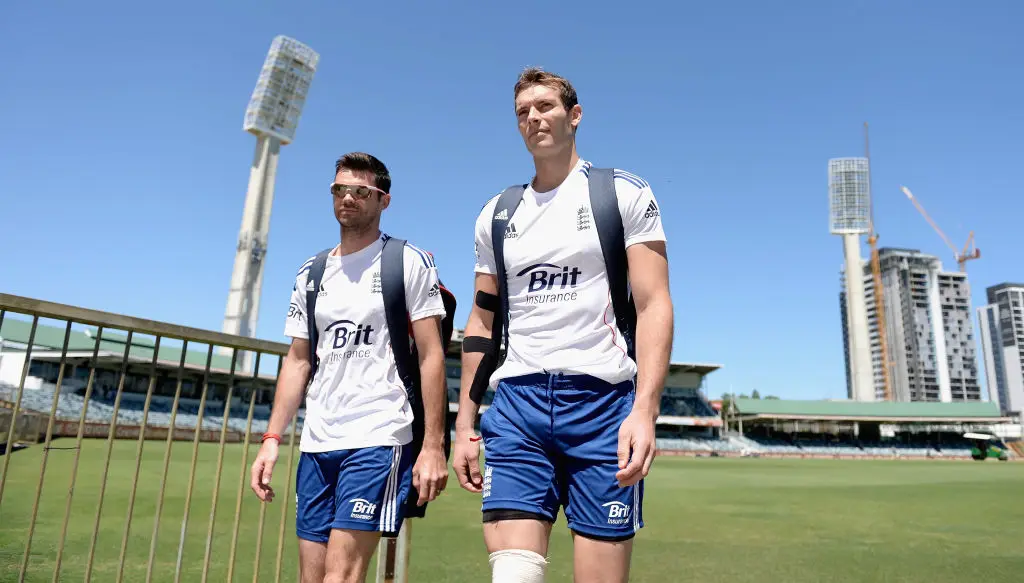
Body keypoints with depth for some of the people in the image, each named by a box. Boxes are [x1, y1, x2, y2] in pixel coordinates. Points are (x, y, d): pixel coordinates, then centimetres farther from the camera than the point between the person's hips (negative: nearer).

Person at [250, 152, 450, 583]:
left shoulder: (411, 263, -1)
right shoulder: (311, 273, 14)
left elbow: (431, 356, -6)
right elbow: (297, 361, 16)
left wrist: (433, 445, -12)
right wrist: (271, 439, 8)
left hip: (378, 438, -5)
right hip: (316, 443, 6)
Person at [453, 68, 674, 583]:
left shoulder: (624, 194, 4)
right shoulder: (497, 215, 15)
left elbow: (653, 305, -4)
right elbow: (482, 322, 15)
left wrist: (645, 409, -17)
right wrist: (465, 425, 10)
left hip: (602, 399, -2)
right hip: (516, 401, 3)